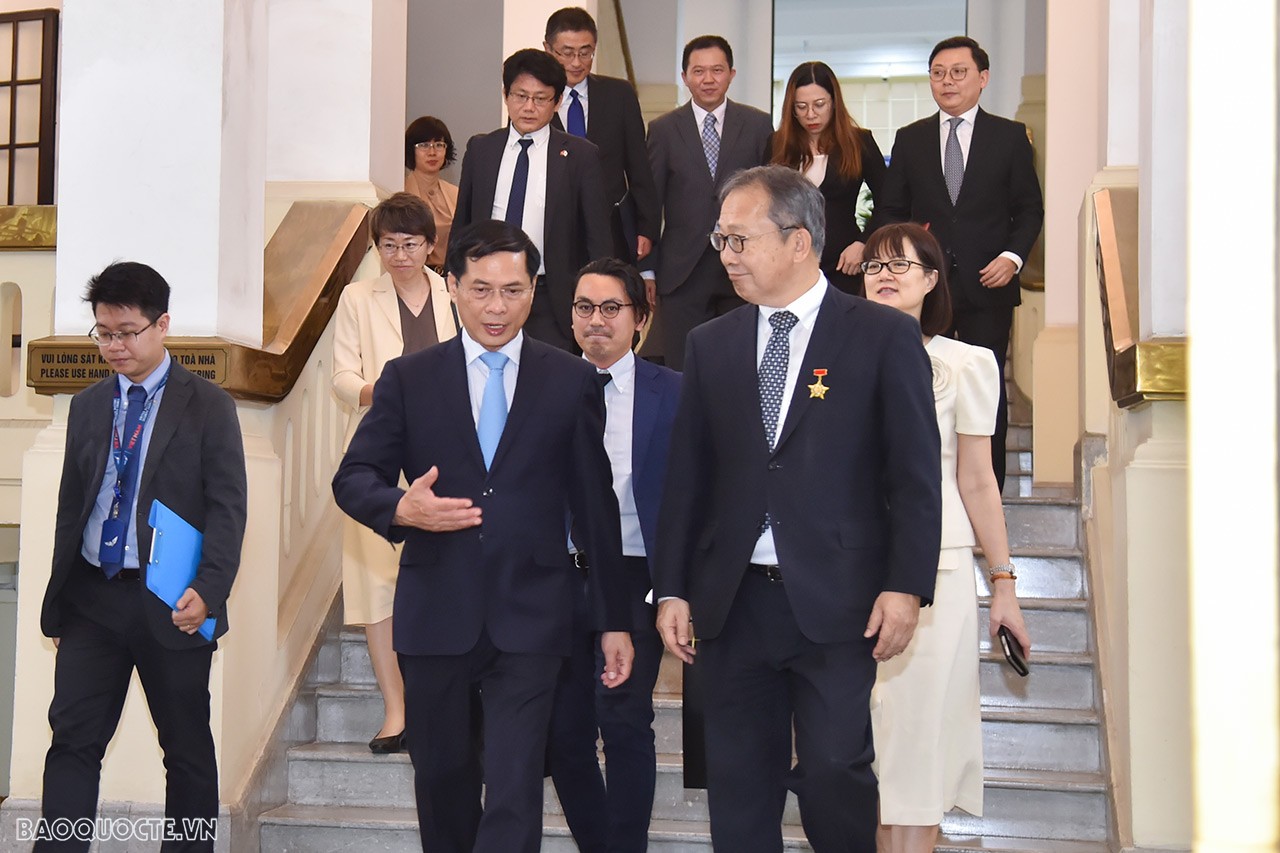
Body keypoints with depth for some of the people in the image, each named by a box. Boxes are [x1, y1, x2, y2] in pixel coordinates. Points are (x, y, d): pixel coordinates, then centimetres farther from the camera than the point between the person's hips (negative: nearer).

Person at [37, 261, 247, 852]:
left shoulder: (208, 406, -2)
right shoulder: (87, 407, 12)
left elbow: (228, 507, -8)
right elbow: (71, 504, 14)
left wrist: (208, 592, -20)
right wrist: (58, 601, 12)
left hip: (169, 603, -4)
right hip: (91, 597, 4)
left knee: (186, 747, 7)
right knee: (73, 740, 2)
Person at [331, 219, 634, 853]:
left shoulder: (571, 382, 5)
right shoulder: (408, 379, 6)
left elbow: (596, 506, 6)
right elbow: (353, 479, 4)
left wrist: (614, 620, 6)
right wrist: (401, 507, -19)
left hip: (529, 620, -1)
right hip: (434, 616, 2)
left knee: (515, 789, -7)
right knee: (441, 778, 14)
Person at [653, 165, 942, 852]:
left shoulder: (884, 336, -1)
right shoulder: (710, 344, 11)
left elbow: (915, 474, -3)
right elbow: (686, 477, 10)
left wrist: (906, 586, -10)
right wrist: (672, 589, 6)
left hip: (836, 604, -4)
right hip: (731, 604, 4)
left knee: (834, 771, -5)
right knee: (739, 784, 9)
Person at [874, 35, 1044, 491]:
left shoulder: (1010, 136, 6)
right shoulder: (909, 139, 11)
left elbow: (1030, 209, 6)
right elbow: (888, 210, 11)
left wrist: (1012, 256, -9)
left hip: (986, 285, -1)